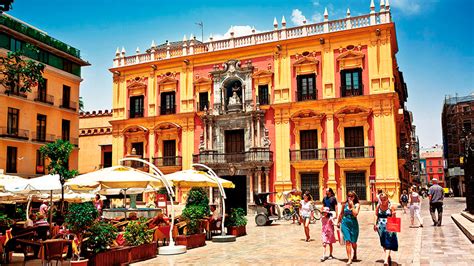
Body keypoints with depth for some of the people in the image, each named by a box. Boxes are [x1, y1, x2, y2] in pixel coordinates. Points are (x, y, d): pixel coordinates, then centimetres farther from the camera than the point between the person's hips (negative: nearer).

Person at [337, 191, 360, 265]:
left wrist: (352, 205, -15)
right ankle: (349, 259, -5)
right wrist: (338, 222, 18)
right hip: (345, 223, 1)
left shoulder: (357, 205, -3)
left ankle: (355, 254, 41)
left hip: (353, 224, -1)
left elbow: (355, 214, -17)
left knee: (353, 242, 10)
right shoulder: (345, 204, 3)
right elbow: (341, 214, 14)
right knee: (347, 241, -7)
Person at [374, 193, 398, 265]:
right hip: (381, 226, 4)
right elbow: (376, 215, 10)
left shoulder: (391, 206, -7)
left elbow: (393, 218, -3)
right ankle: (387, 256, 34)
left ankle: (386, 260, -12)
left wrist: (393, 215, -24)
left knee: (388, 243, -8)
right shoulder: (378, 206, 3)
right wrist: (375, 223, 1)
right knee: (383, 243, 15)